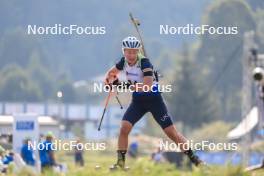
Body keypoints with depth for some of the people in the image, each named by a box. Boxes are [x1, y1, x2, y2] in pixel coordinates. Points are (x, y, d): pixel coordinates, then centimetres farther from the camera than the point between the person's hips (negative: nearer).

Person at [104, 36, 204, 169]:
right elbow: (112, 72, 15)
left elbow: (148, 87, -35)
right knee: (124, 128, -15)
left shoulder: (144, 62, -24)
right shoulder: (124, 61, -5)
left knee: (171, 132, -4)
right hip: (138, 100, 5)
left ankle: (193, 158, 6)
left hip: (154, 99, -5)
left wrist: (127, 85, -39)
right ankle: (120, 162, -6)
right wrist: (109, 81, -8)